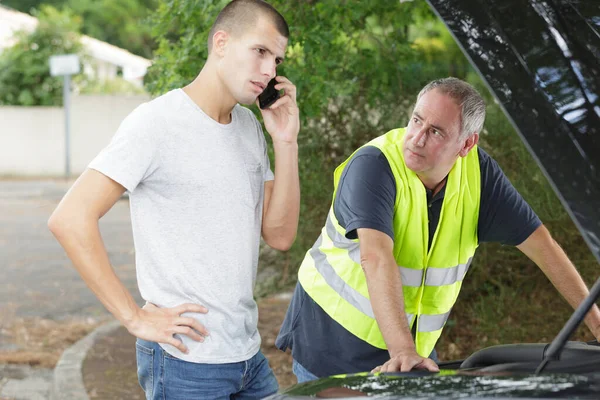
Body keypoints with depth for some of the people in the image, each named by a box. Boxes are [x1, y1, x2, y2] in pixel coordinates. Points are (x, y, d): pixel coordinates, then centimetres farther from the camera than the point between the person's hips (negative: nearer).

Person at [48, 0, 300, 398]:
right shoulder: (158, 123, -13)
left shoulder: (249, 127, 10)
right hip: (186, 359, -7)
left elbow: (280, 235, 7)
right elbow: (70, 219, -19)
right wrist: (135, 318, -17)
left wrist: (286, 143, -3)